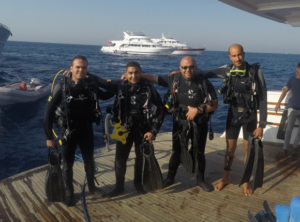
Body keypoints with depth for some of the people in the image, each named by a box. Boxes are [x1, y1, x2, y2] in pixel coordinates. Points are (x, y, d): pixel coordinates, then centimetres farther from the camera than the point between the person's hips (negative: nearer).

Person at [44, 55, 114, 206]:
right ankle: (69, 192, 32)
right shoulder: (62, 87, -18)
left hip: (86, 130, 3)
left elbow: (104, 96, 13)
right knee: (68, 164, 11)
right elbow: (49, 112, -14)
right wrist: (49, 136, -15)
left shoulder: (90, 84, -9)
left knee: (89, 160, 18)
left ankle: (91, 186, 41)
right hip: (68, 132, -2)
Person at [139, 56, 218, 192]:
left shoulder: (204, 83, -12)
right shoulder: (174, 80, -7)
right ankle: (170, 177, 30)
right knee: (176, 151, 11)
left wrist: (197, 110, -20)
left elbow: (214, 105, -9)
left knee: (199, 152, 11)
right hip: (180, 123, 1)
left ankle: (201, 180, 29)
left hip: (199, 124, -1)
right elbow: (153, 78, 1)